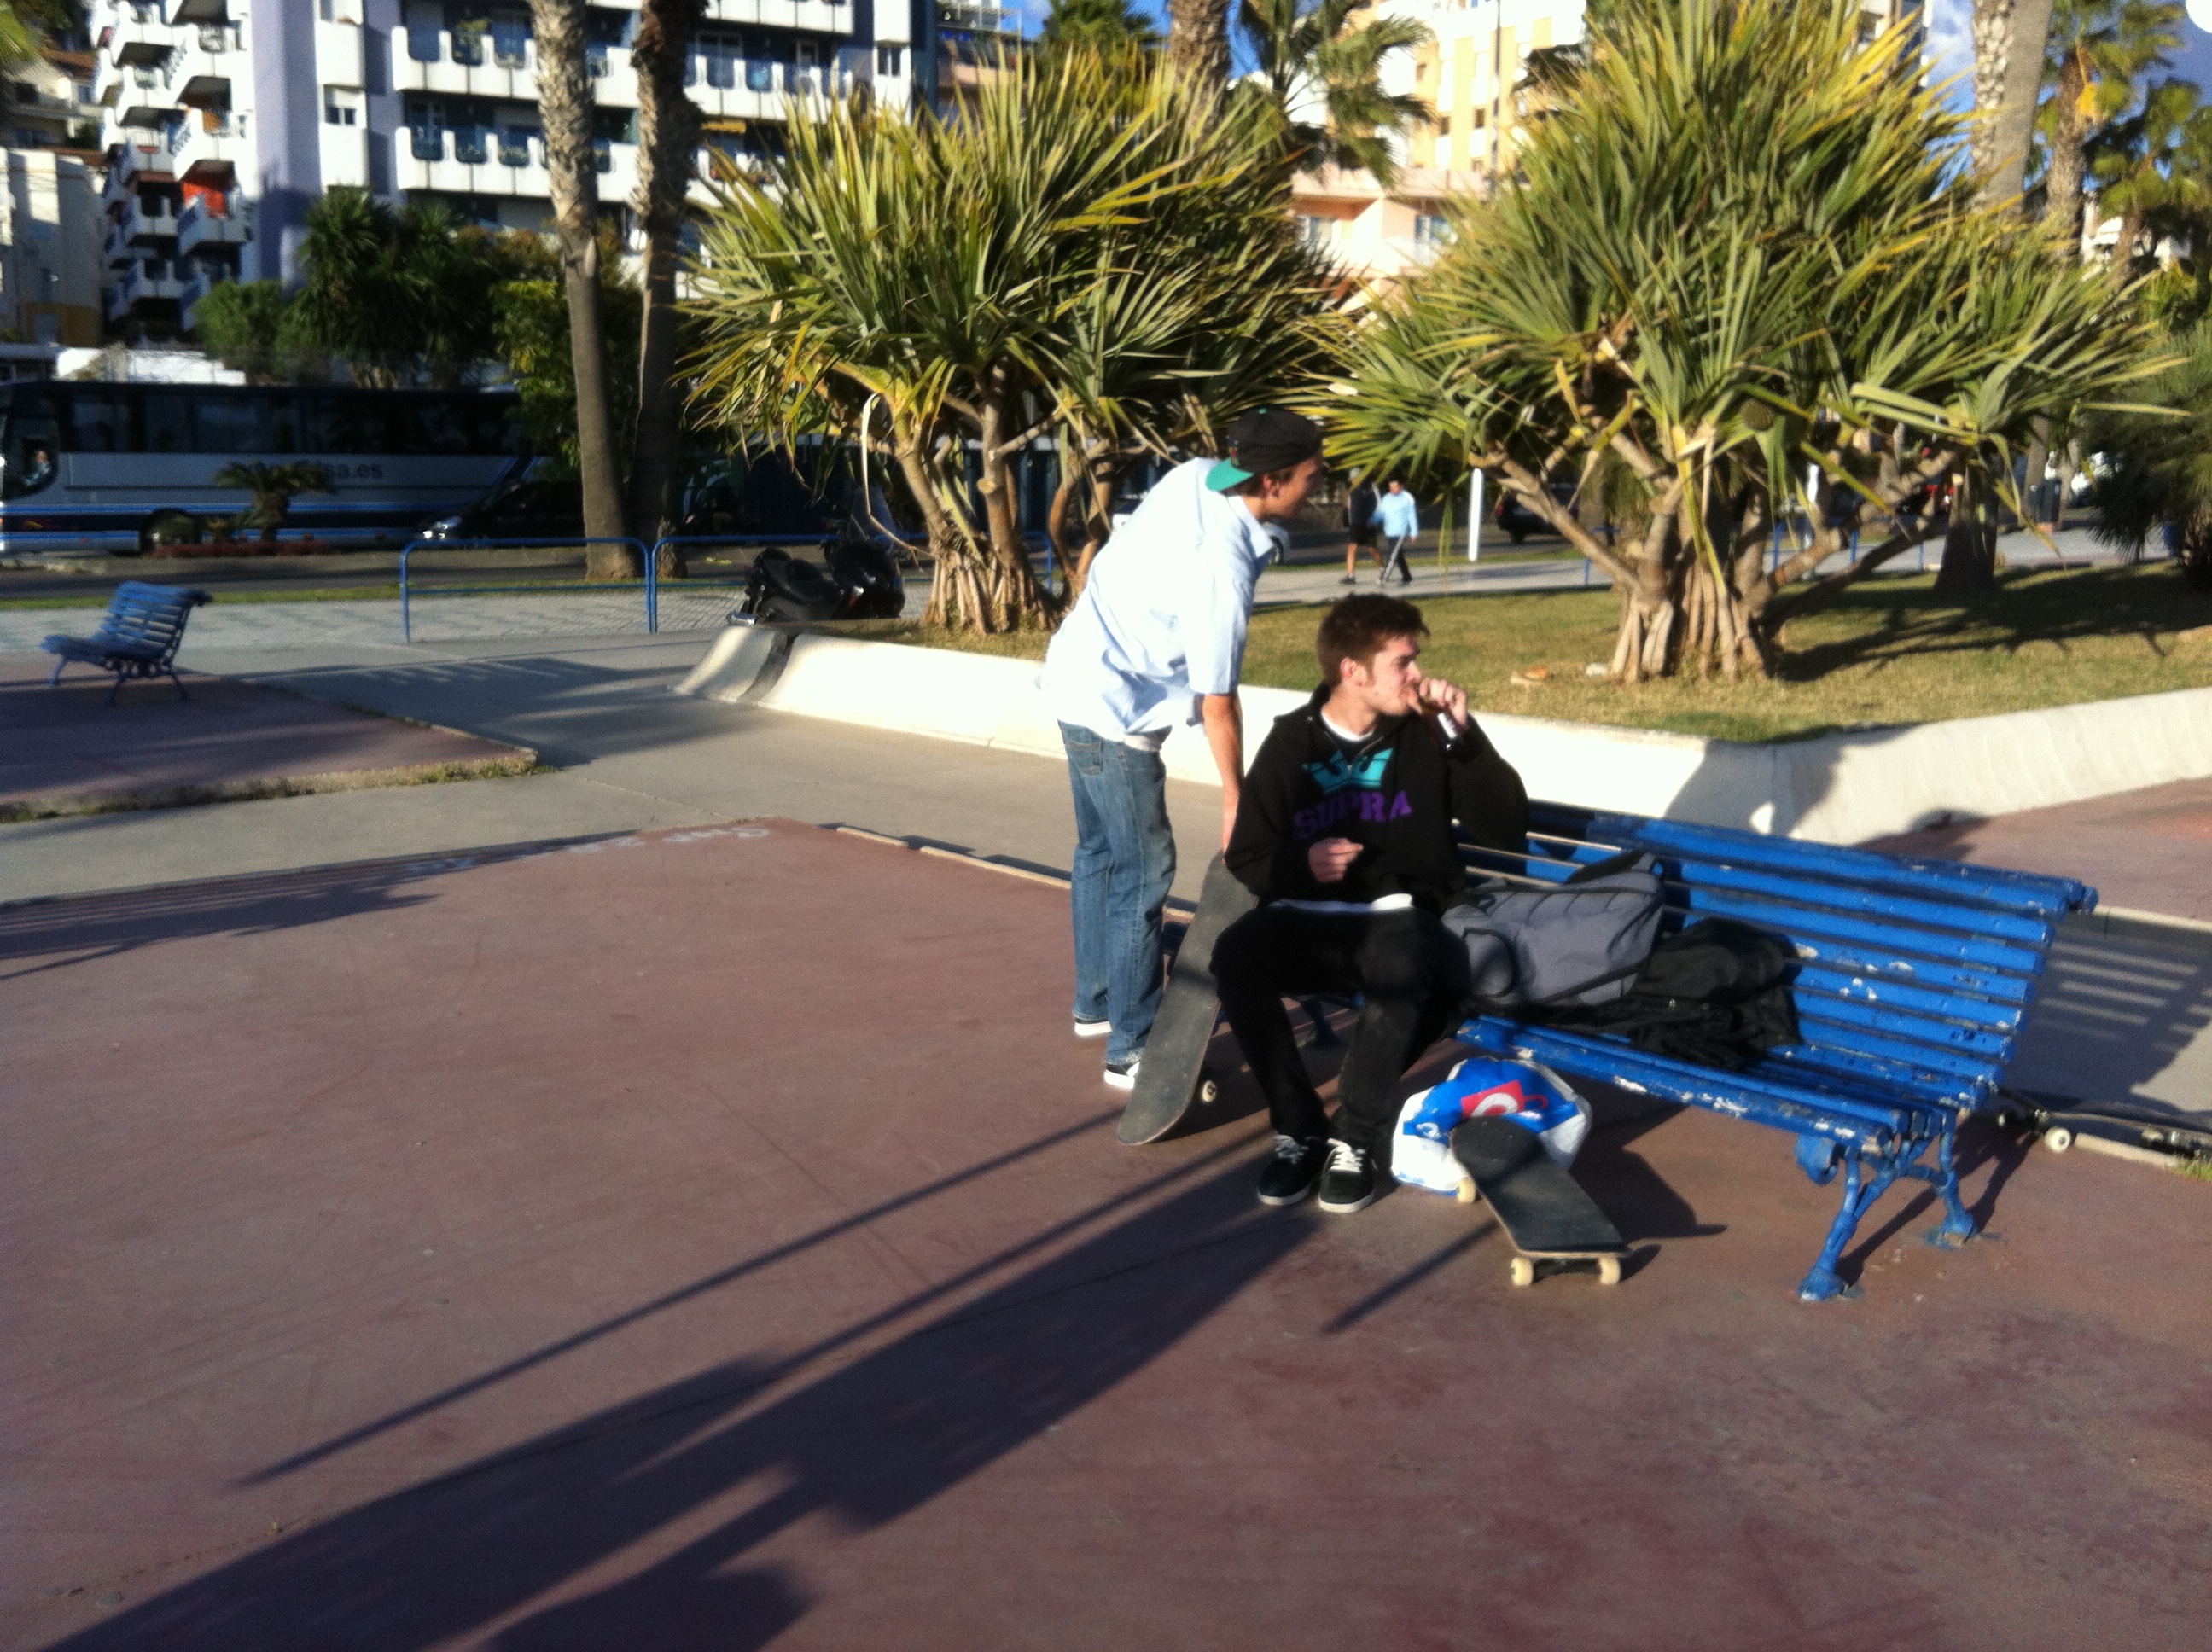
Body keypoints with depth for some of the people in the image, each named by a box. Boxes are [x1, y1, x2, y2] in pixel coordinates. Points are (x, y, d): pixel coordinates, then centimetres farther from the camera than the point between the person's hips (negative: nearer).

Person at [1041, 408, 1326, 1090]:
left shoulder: (1197, 475, -7)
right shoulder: (1223, 564, -29)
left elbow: (1128, 545, 11)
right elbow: (1216, 701, -22)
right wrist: (1234, 799, -12)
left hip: (1080, 671, 10)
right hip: (1115, 706, -9)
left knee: (1101, 850, 20)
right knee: (1144, 873, -2)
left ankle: (1096, 1003, 34)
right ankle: (1132, 1049, 5)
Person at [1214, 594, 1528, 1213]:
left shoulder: (1427, 735, 2)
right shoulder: (1292, 741, 4)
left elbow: (1507, 830, -6)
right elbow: (1246, 858, 6)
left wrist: (1463, 734, -14)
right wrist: (1300, 862, -16)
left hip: (1398, 919, -1)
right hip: (1307, 923, 1)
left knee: (1402, 959, -37)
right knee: (1235, 954, -31)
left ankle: (1357, 1138, -19)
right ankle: (1299, 1127, -14)